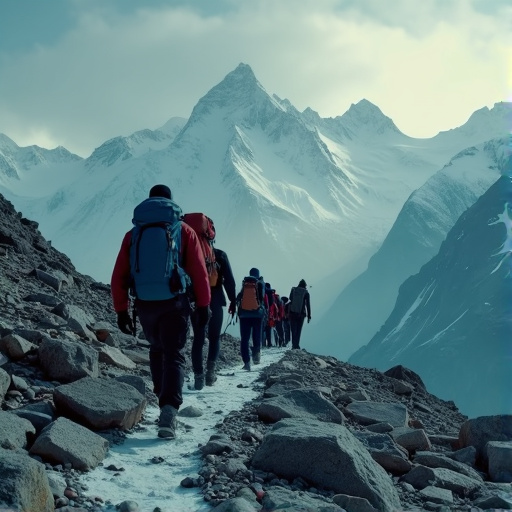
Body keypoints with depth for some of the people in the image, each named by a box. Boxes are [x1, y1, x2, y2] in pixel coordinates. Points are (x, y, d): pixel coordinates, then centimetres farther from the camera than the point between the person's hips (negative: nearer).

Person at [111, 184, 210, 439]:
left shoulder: (133, 233, 8)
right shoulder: (184, 231, 3)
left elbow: (119, 276, 5)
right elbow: (199, 272, -2)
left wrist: (121, 310, 9)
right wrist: (203, 304, 5)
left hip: (145, 305, 2)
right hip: (174, 303, -2)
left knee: (157, 349, 24)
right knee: (174, 354, -3)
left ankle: (162, 395, 29)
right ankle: (169, 407, -22)